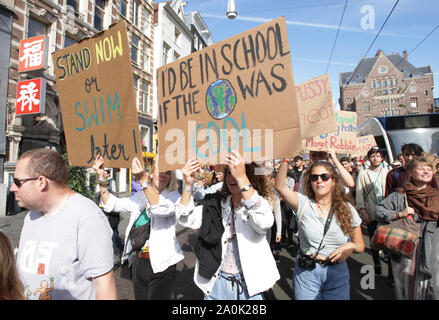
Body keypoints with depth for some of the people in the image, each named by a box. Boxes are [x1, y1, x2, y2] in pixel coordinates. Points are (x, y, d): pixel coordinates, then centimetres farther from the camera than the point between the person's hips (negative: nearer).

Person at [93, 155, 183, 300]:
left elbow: (161, 209, -30)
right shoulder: (140, 196, 7)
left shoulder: (173, 196, -9)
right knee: (139, 297, 20)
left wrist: (143, 180, -37)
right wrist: (101, 177, -7)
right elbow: (112, 204, 3)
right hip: (138, 261, 5)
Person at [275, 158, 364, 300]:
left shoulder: (347, 209, -1)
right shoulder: (303, 204, -7)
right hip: (306, 274, -1)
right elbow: (280, 187, -22)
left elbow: (360, 245, 6)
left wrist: (350, 246, -17)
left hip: (337, 274, 2)